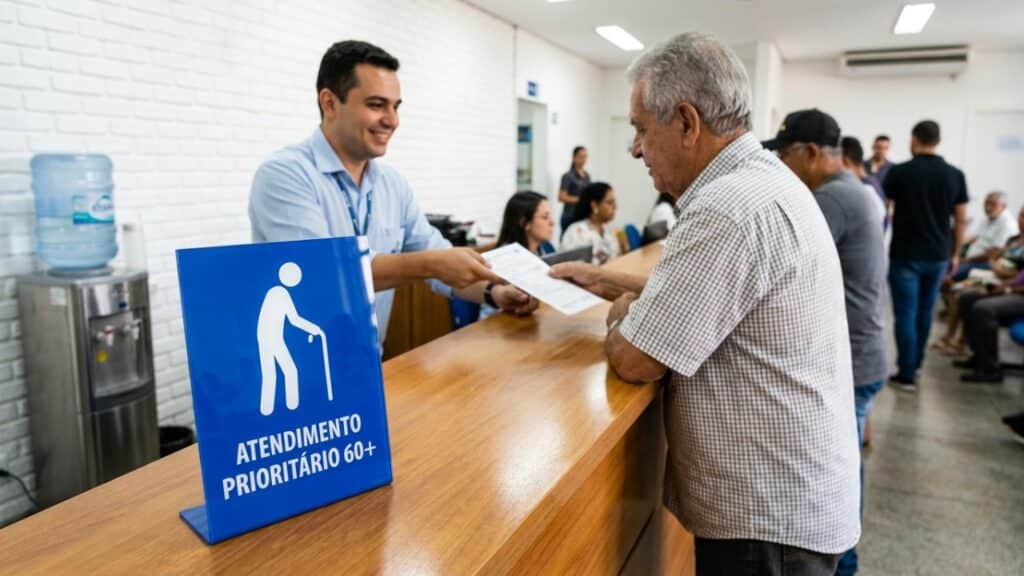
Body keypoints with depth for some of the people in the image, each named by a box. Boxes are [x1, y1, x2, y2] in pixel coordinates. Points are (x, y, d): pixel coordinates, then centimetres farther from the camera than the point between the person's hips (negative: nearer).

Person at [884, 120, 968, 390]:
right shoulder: (955, 175, 1)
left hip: (905, 255, -4)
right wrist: (955, 253, 14)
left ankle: (907, 374, 2)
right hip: (938, 256, 4)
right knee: (925, 312, 17)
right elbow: (961, 220, 3)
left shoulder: (899, 172, -9)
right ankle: (914, 365, 29)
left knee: (906, 313, 1)